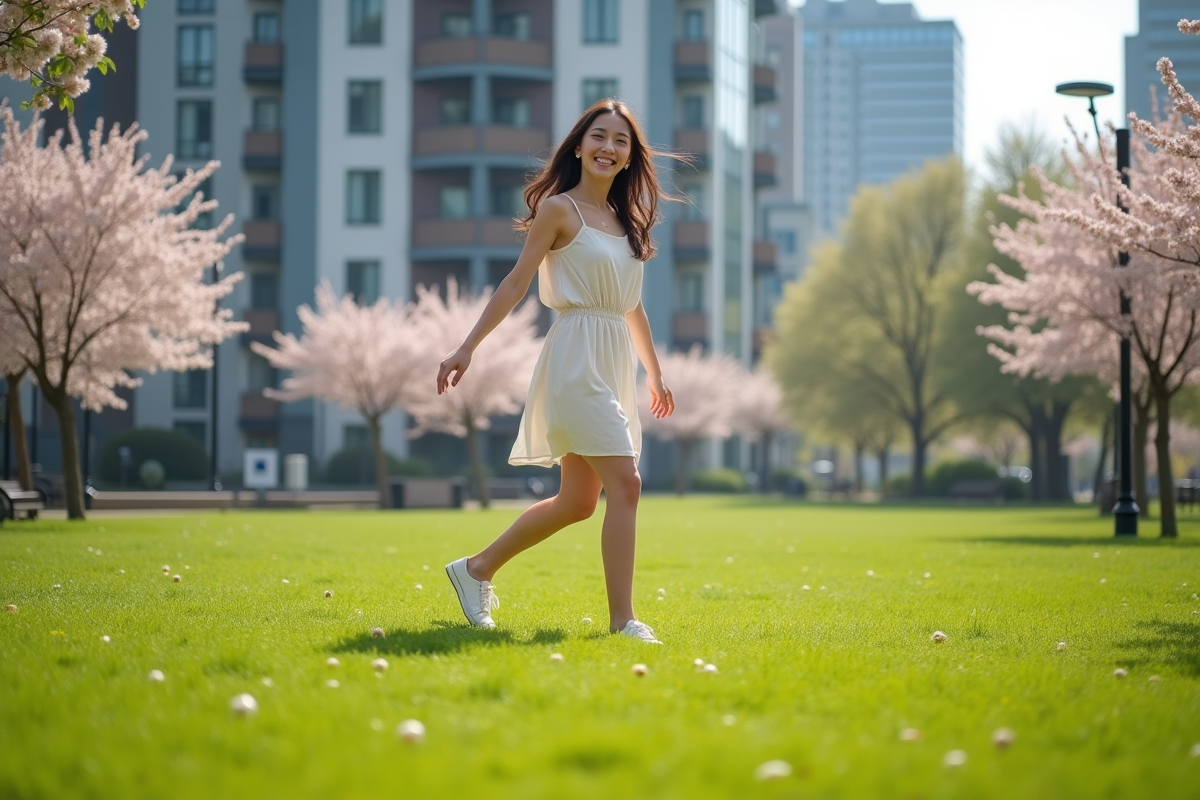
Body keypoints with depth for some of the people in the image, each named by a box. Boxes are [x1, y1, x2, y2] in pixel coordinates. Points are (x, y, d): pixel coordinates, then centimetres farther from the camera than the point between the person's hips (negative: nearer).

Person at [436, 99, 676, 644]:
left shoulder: (625, 221, 16)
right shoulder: (559, 208, -4)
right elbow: (517, 282, -6)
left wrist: (655, 375, 27)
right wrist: (468, 347, -12)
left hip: (614, 366, 8)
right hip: (576, 358, -8)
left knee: (578, 501, 11)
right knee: (625, 482, -17)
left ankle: (476, 570, 25)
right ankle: (622, 619, -14)